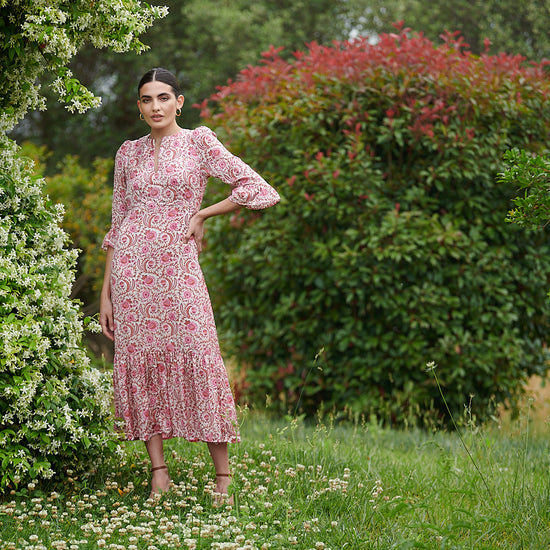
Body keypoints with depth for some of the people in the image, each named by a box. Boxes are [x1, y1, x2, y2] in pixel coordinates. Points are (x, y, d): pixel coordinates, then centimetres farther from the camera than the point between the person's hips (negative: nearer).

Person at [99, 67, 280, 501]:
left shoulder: (199, 142, 3)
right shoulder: (128, 154, 12)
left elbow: (260, 191, -4)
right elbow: (118, 225, 13)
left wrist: (202, 214, -2)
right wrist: (106, 292, 9)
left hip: (177, 268, -3)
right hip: (131, 268, 3)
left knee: (198, 363, -8)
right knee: (140, 362, 0)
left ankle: (223, 474, -2)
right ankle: (159, 473, 6)